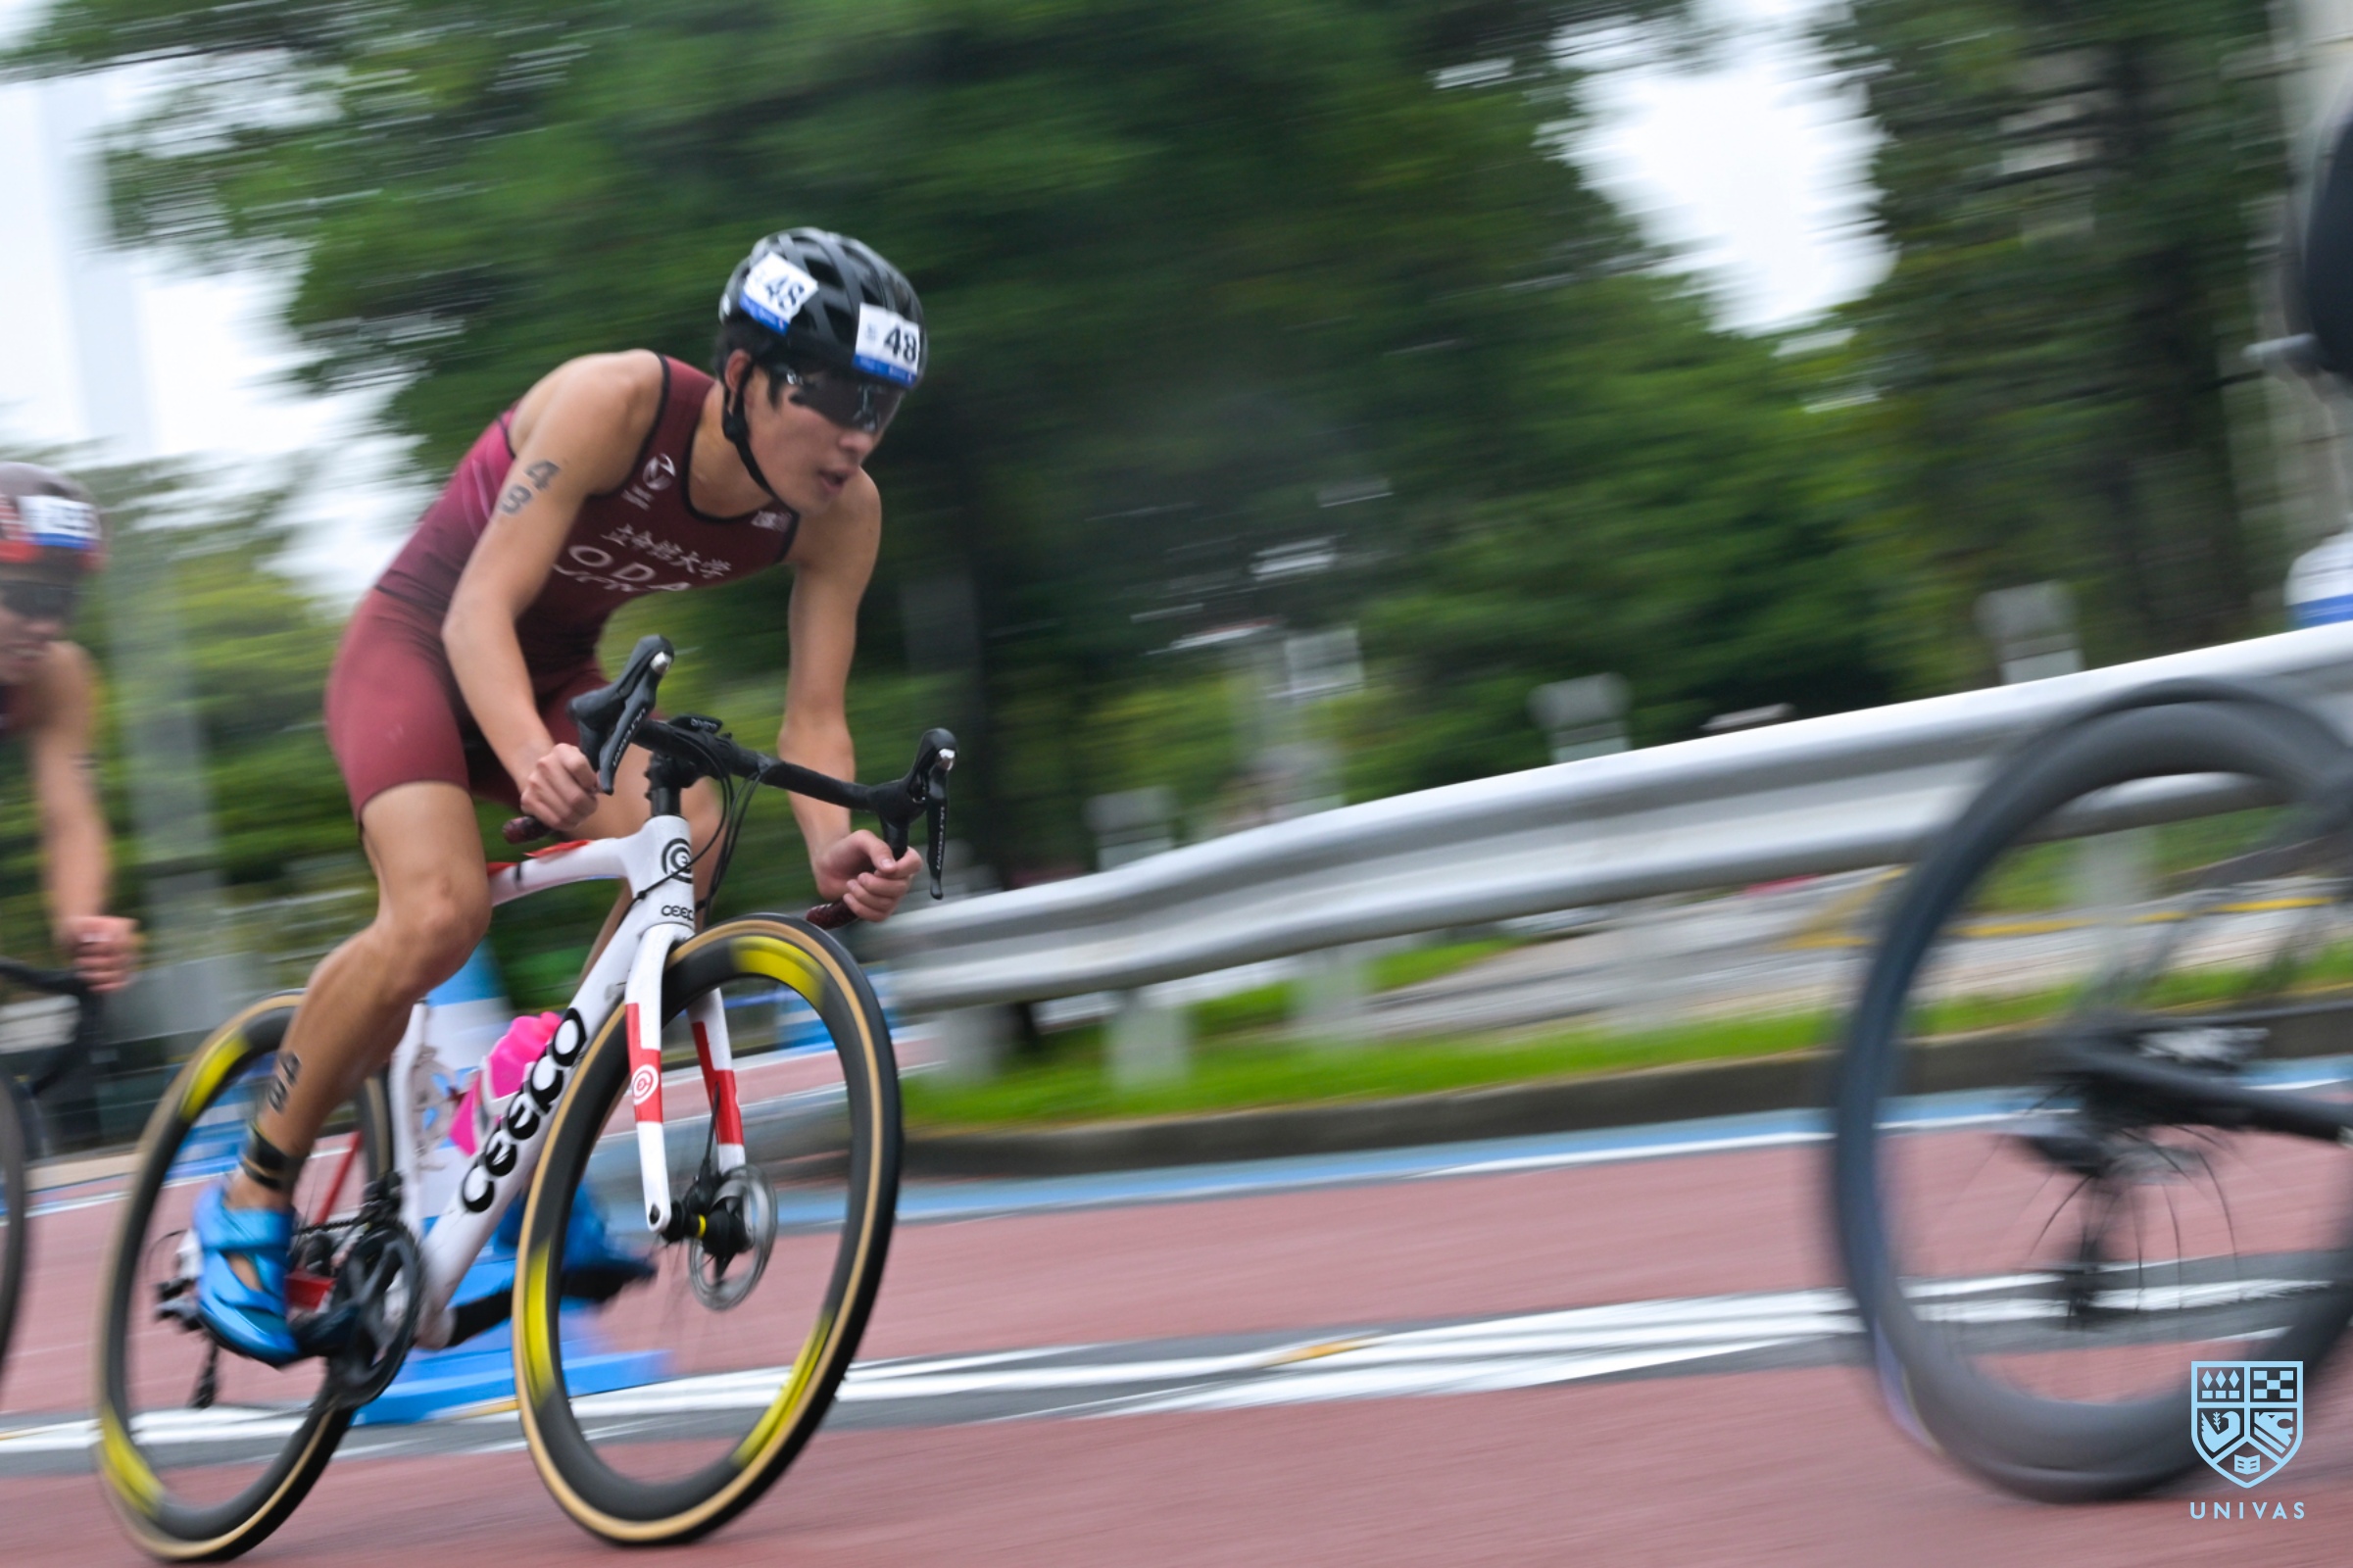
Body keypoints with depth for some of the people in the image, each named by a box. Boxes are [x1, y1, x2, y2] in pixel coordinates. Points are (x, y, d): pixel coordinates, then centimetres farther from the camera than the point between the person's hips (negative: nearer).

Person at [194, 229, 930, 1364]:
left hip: (556, 672, 5)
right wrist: (529, 758, -53)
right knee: (440, 910, -28)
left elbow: (811, 717, -13)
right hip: (417, 644, -5)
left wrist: (834, 849, -35)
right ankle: (252, 1195, -8)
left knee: (686, 831, -26)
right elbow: (480, 609, -34)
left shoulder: (840, 513, -15)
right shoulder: (617, 402, -31)